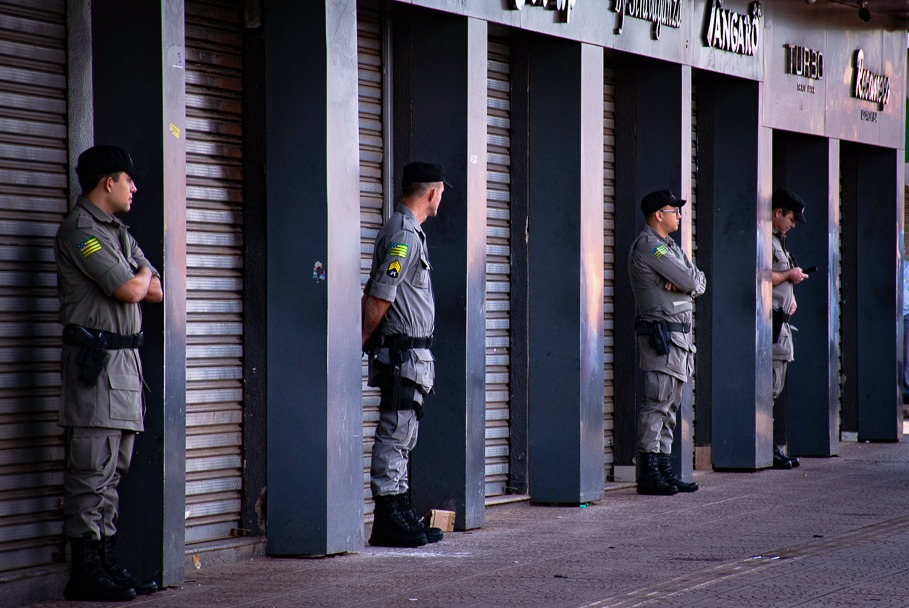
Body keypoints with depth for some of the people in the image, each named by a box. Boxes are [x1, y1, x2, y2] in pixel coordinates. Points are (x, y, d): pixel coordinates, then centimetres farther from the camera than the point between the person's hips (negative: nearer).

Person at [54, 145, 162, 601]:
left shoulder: (117, 232, 21)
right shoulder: (79, 229, -10)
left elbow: (155, 291, 16)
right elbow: (131, 291, -17)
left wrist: (132, 280, -3)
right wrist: (140, 275, 5)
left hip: (124, 360, 10)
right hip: (95, 359, -10)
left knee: (112, 472, 11)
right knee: (92, 472, -9)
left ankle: (107, 564, 14)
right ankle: (86, 573, -8)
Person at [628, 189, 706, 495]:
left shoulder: (669, 246, 20)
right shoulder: (648, 245, -12)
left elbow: (699, 282, 12)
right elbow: (691, 281, -16)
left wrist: (683, 281, -8)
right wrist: (687, 280, 6)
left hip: (679, 334, 10)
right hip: (661, 331, -10)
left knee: (669, 407, 10)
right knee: (656, 403, -11)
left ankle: (665, 469, 13)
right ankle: (649, 473, -12)